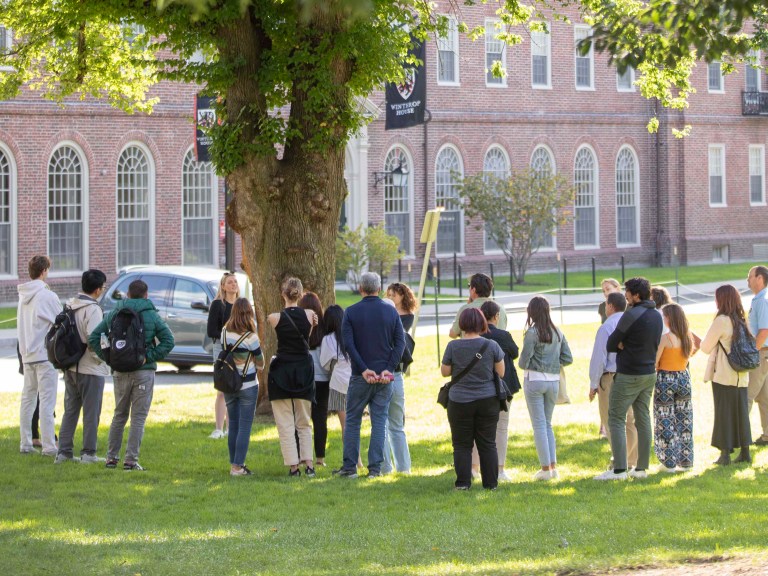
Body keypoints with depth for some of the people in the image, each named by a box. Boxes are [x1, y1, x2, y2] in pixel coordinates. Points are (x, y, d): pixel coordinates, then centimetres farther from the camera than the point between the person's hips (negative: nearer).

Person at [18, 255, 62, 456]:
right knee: (47, 401, -6)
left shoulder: (23, 296, 9)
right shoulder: (48, 296, -13)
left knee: (27, 399, 12)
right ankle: (49, 446, -8)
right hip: (45, 354, -7)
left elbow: (22, 325, 12)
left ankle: (25, 443, 15)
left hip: (27, 355, 7)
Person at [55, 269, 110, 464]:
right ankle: (88, 453, 5)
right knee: (91, 412, 2)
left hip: (70, 367, 7)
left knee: (70, 410, 13)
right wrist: (101, 358, -10)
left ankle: (64, 451, 13)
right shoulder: (92, 309, -17)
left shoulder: (69, 306, 7)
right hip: (91, 369, -7)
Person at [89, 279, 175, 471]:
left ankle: (111, 457, 16)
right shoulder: (152, 316, -4)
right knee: (138, 417, 1)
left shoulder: (114, 314, 5)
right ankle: (131, 460, -4)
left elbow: (93, 338, 3)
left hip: (120, 371, 3)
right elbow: (168, 341, -12)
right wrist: (150, 357, -9)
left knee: (119, 415, 16)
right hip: (144, 371, -3)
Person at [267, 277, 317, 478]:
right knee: (304, 422, 13)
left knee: (285, 423, 3)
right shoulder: (309, 315, -3)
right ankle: (308, 463, 3)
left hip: (282, 371, -3)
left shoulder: (275, 317, -11)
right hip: (304, 370, 3)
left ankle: (293, 466, -1)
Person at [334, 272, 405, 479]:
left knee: (352, 420, 8)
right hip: (385, 376, 1)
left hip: (360, 376, -1)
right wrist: (388, 369, -8)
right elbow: (400, 343, -4)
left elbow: (348, 344, -11)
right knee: (379, 421, 5)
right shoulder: (391, 312, 3)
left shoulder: (351, 312, -3)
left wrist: (364, 370, -11)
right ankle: (375, 468, 2)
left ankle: (349, 466, 7)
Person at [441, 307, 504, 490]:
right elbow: (501, 372, 3)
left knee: (462, 444, 6)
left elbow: (445, 372, 0)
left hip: (459, 402, -1)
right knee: (488, 444, 9)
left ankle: (463, 482, 0)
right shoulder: (491, 345, -5)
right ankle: (491, 483, 9)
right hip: (487, 400, 1)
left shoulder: (453, 346, -9)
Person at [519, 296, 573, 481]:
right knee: (547, 424, 17)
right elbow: (568, 359, 5)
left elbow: (524, 362, -14)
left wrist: (524, 363, 8)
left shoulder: (532, 332, -12)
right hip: (553, 381, 5)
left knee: (539, 425, 1)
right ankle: (553, 465, 12)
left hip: (534, 380, -5)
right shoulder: (558, 333, 5)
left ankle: (545, 468, 0)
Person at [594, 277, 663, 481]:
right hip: (649, 373, 8)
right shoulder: (657, 316, 8)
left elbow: (610, 345, -14)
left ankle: (619, 470, -8)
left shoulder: (632, 315, -18)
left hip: (628, 375, -8)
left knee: (616, 419, -2)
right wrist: (628, 346, 1)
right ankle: (642, 468, 13)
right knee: (643, 420, 11)